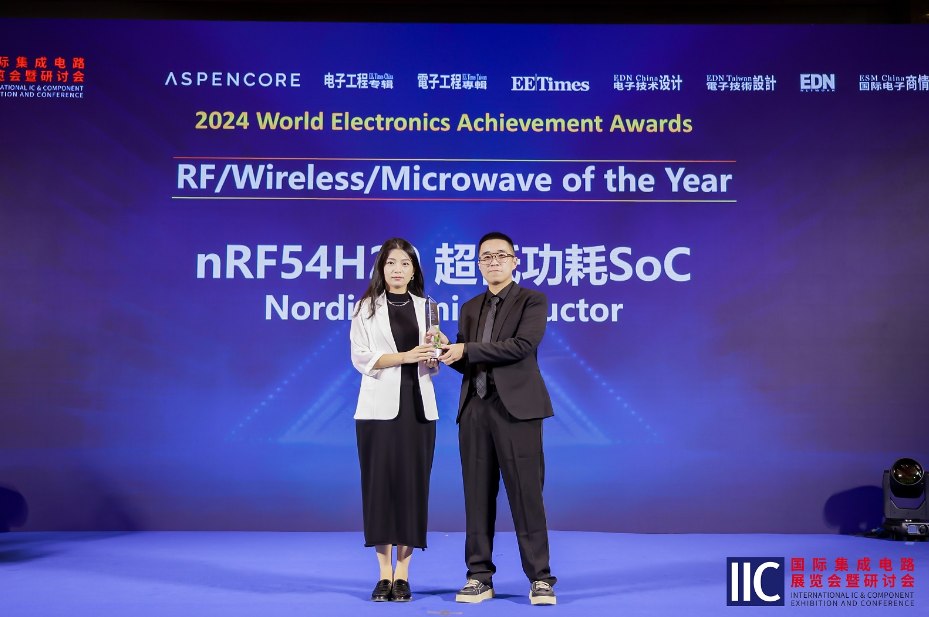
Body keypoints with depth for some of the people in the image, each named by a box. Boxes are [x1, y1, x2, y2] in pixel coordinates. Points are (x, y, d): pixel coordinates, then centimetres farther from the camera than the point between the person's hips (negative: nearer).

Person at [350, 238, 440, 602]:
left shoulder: (425, 307, 12)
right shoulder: (366, 308, 4)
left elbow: (430, 364, 12)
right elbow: (361, 358, -5)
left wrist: (432, 357, -11)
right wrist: (404, 356, -17)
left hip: (418, 406, 2)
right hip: (380, 406, -2)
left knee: (413, 484, 1)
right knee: (380, 483, -2)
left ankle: (402, 575, 8)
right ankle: (384, 574, 6)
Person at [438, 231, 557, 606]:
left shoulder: (532, 301, 2)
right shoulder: (470, 308, 19)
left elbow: (522, 345, -14)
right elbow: (464, 361, 16)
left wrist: (466, 349, -13)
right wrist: (446, 352, -7)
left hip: (515, 407, -5)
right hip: (475, 407, 5)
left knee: (526, 494, -4)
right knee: (478, 495, 6)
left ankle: (540, 578, 4)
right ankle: (479, 576, 13)